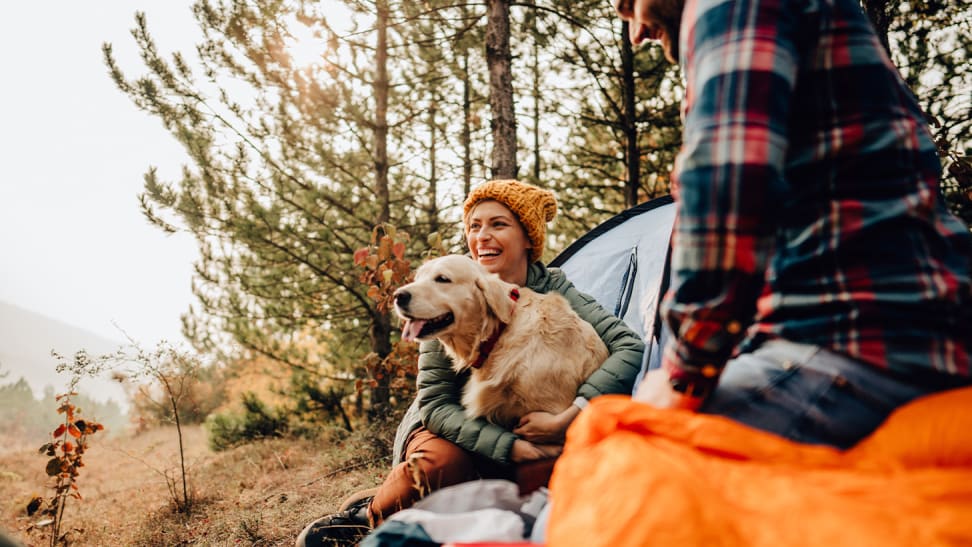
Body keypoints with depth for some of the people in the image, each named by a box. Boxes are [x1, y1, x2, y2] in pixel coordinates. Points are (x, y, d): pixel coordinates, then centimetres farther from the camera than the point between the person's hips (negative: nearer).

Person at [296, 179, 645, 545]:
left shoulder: (552, 290, -13)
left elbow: (630, 347, -24)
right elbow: (435, 402, -17)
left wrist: (566, 419, -35)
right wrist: (511, 447, -30)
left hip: (527, 428, 1)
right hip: (456, 428, -1)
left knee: (553, 467, -31)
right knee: (440, 460, -34)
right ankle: (371, 515, -3)